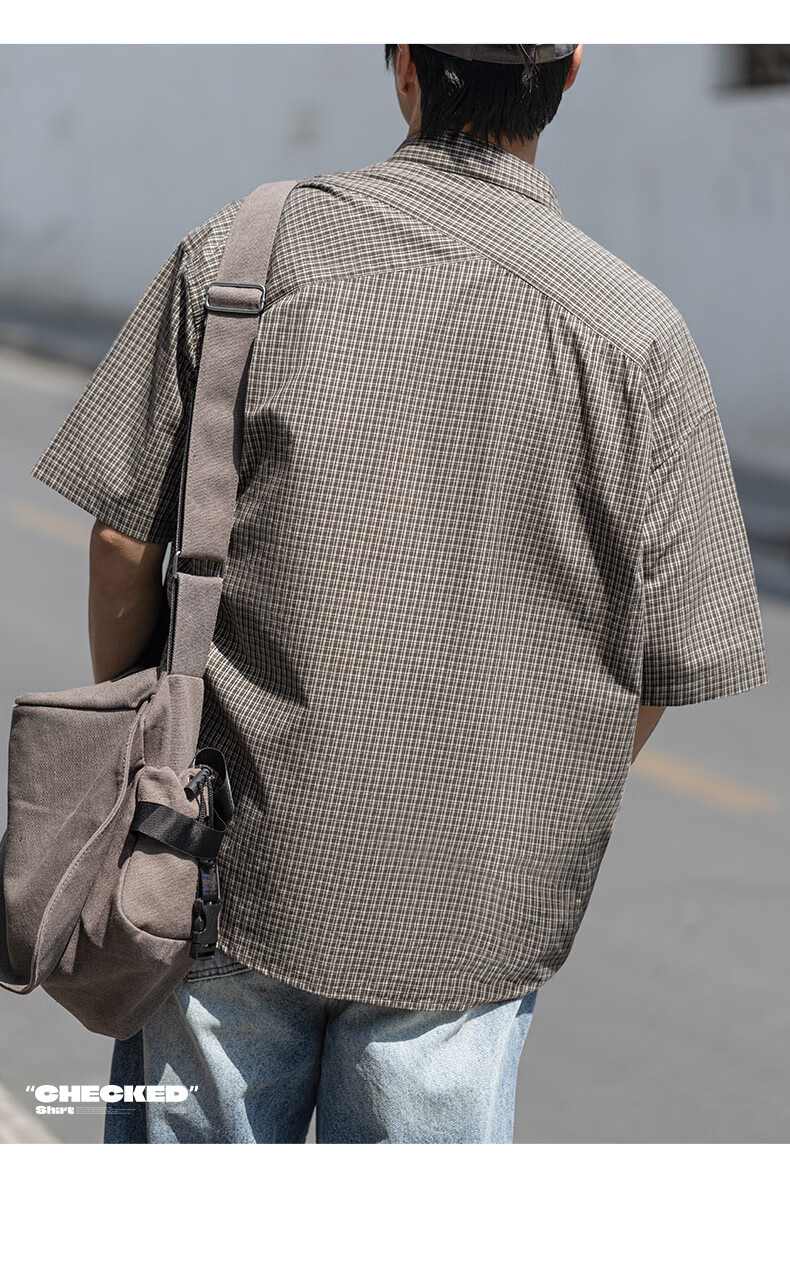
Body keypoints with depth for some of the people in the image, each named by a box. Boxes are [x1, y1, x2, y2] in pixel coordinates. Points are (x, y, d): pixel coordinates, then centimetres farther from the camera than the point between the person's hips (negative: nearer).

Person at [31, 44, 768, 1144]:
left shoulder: (240, 254, -6)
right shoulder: (637, 335, -7)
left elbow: (124, 536, -2)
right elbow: (665, 666, -4)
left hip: (236, 859, 1)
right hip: (468, 919, 0)